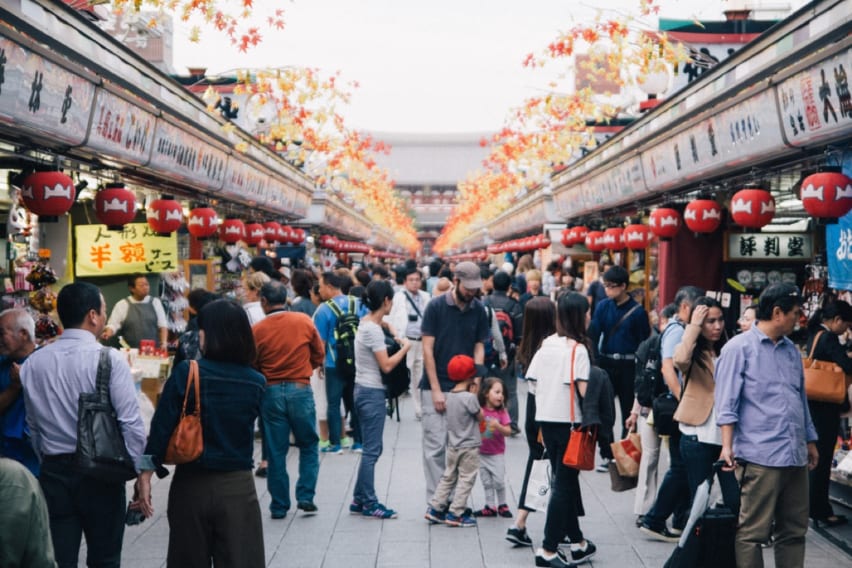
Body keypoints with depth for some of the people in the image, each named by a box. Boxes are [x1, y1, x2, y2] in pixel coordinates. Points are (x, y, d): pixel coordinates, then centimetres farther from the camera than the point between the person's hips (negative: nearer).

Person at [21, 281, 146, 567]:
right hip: (101, 473, -3)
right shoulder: (110, 359, -13)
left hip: (53, 472, 4)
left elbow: (33, 425, 9)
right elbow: (131, 423, -15)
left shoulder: (33, 363, 1)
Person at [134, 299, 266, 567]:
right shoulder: (256, 382, -4)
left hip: (191, 485, 0)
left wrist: (145, 476, -5)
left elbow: (161, 428, -10)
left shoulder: (185, 373, -10)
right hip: (238, 487, 0)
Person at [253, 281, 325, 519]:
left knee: (276, 451, 8)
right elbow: (319, 355, 5)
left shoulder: (257, 330, -6)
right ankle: (306, 497, 8)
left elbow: (251, 365, 1)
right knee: (308, 446, 16)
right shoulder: (304, 321, -4)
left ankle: (279, 505, 13)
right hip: (301, 389, 0)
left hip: (271, 392, 0)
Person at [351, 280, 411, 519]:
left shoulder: (366, 322, 10)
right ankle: (369, 503, 4)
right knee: (372, 450, -3)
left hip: (364, 390, 10)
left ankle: (359, 499, 20)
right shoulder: (373, 329, -18)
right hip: (372, 392, -10)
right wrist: (405, 348, -6)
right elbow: (386, 365, -18)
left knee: (371, 448, 15)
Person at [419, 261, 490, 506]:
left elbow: (479, 348, 7)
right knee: (436, 445, -3)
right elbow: (427, 349, -6)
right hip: (436, 387, -3)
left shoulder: (478, 309, 3)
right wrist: (436, 390, -10)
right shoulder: (436, 306, -6)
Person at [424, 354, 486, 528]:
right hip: (469, 447, -7)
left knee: (448, 477, 17)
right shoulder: (469, 397, -19)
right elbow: (480, 416, -7)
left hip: (452, 446, 7)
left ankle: (434, 509, 17)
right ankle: (455, 514, 3)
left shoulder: (449, 396, 3)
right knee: (466, 480, 3)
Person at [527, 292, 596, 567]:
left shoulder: (546, 345, 7)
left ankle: (578, 542, 25)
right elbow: (582, 388, -16)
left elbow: (534, 381, 8)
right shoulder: (578, 348, -11)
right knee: (564, 483, 0)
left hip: (545, 419, 7)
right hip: (568, 420, -7)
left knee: (565, 480, 16)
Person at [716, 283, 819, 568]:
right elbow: (727, 404, -7)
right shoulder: (739, 348, -4)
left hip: (795, 458, 7)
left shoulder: (792, 350, 17)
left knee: (794, 532, 11)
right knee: (753, 532, -3)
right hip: (760, 458, -7)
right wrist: (727, 446, -15)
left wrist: (810, 441, 23)